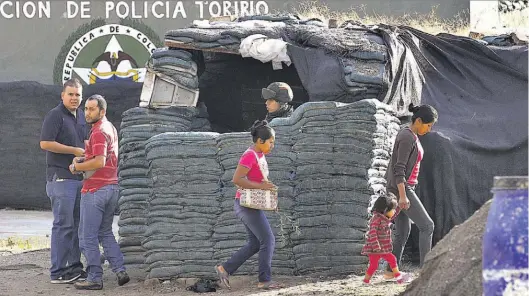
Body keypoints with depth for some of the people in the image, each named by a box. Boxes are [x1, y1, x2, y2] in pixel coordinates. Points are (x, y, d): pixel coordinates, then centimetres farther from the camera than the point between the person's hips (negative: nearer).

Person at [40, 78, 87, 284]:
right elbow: (45, 143, -18)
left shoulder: (80, 116, 16)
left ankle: (74, 267, 18)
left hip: (79, 177, 8)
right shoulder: (55, 115, -9)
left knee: (77, 223, 11)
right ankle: (57, 272, -6)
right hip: (61, 177, -8)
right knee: (63, 224, -9)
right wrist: (74, 150, -15)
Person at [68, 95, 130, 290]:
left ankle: (95, 278, -1)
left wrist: (76, 167, -12)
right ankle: (120, 270, 11)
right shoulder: (110, 128, 15)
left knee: (88, 236, -3)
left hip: (96, 189, -10)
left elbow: (99, 162, -25)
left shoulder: (99, 131, -15)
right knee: (105, 232, 19)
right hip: (112, 186, 10)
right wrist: (82, 159, 11)